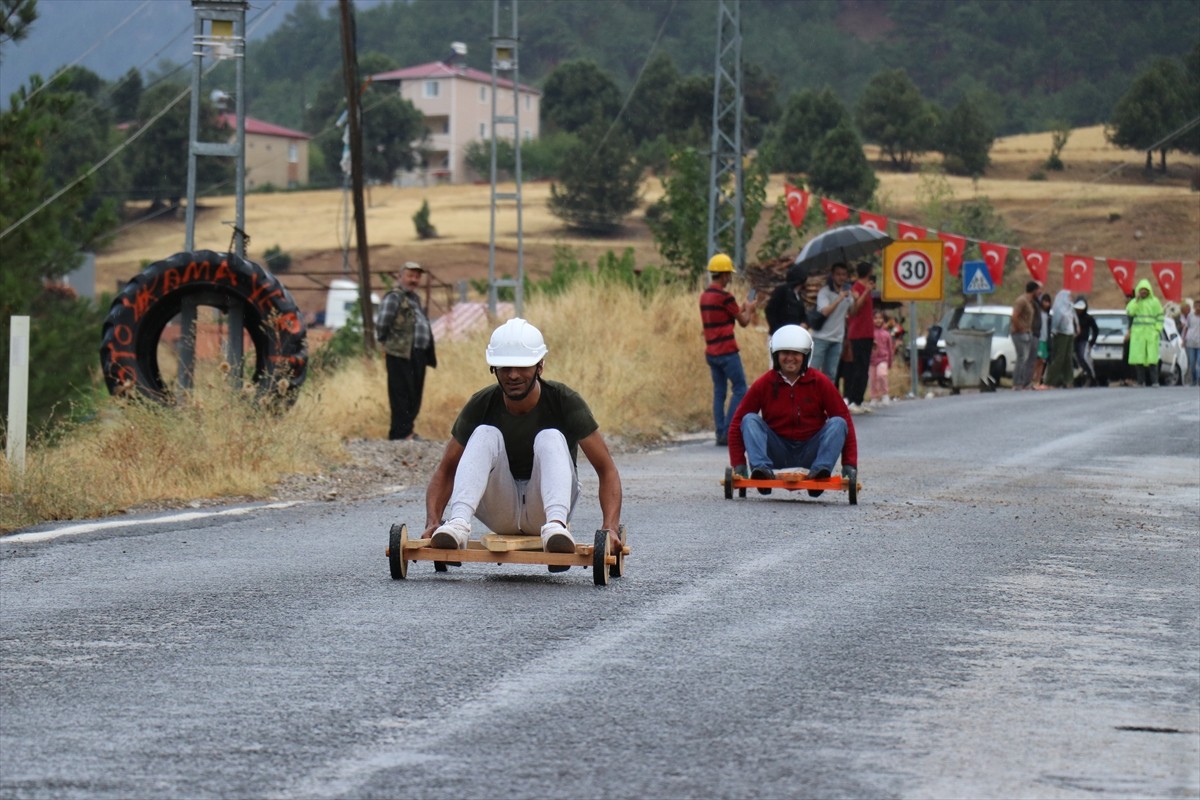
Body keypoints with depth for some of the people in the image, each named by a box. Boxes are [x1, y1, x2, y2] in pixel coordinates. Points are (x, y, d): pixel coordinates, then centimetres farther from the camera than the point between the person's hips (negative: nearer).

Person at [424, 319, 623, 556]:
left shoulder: (565, 401, -14)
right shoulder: (481, 406, -10)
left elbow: (606, 470, -16)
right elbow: (446, 471, -5)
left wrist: (610, 527, -32)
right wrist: (433, 522, -23)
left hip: (544, 509, -1)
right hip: (500, 514, 1)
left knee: (551, 438, -28)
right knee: (485, 434, -24)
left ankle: (556, 525, -52)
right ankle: (458, 523, -45)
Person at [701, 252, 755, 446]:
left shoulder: (704, 296, 11)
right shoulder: (724, 296, -14)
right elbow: (743, 321, -5)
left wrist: (741, 310, 22)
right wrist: (748, 310, 15)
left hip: (711, 352, 8)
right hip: (727, 352, -8)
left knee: (719, 392, 10)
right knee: (740, 390, -3)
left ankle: (720, 433, 7)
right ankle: (728, 432, -10)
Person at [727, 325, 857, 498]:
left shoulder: (820, 382, -4)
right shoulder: (764, 384, -3)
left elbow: (844, 419, -5)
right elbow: (737, 423, -2)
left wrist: (849, 464, -14)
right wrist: (739, 463, -12)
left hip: (810, 454, 0)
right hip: (777, 454, 0)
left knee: (837, 423, -20)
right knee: (750, 420, -19)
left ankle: (821, 470, -38)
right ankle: (761, 468, -39)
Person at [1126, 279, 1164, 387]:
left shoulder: (1154, 302, 6)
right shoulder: (1134, 302, 10)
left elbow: (1160, 317, 7)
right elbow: (1129, 311, -8)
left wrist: (1158, 330, -4)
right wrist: (1137, 300, -10)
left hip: (1151, 333, -2)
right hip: (1137, 333, 2)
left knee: (1152, 357, -10)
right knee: (1138, 357, -4)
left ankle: (1154, 381, -11)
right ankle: (1141, 381, 1)